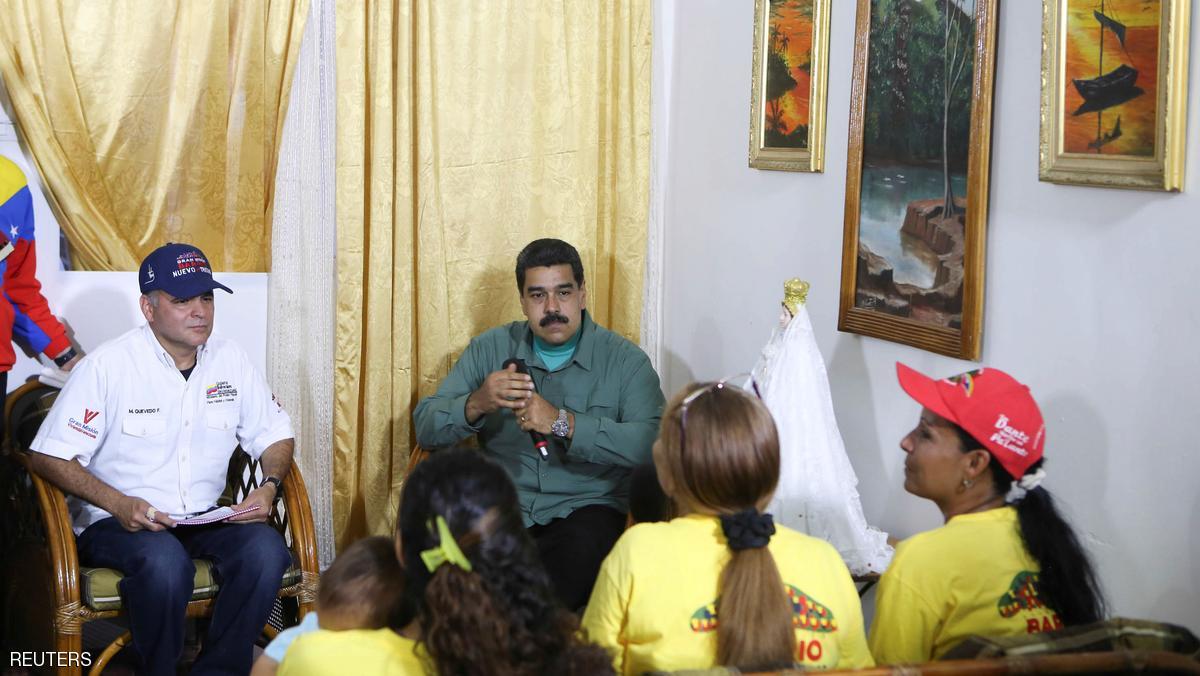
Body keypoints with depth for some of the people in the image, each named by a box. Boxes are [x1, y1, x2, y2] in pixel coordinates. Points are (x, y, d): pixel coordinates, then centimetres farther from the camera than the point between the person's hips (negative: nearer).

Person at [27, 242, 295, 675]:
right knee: (165, 561, -37)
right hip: (115, 523, -4)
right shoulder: (108, 366, -8)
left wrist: (268, 486, -8)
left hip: (207, 519, 4)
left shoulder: (230, 360, 5)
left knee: (266, 551, -26)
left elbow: (275, 436, 14)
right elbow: (48, 456, -10)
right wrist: (119, 505, -23)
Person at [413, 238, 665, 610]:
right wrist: (476, 405, -16)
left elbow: (654, 442, -15)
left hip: (585, 507, -2)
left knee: (585, 545, -37)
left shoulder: (625, 360, 2)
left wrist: (562, 423, -22)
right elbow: (425, 426, 5)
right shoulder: (490, 349, 12)